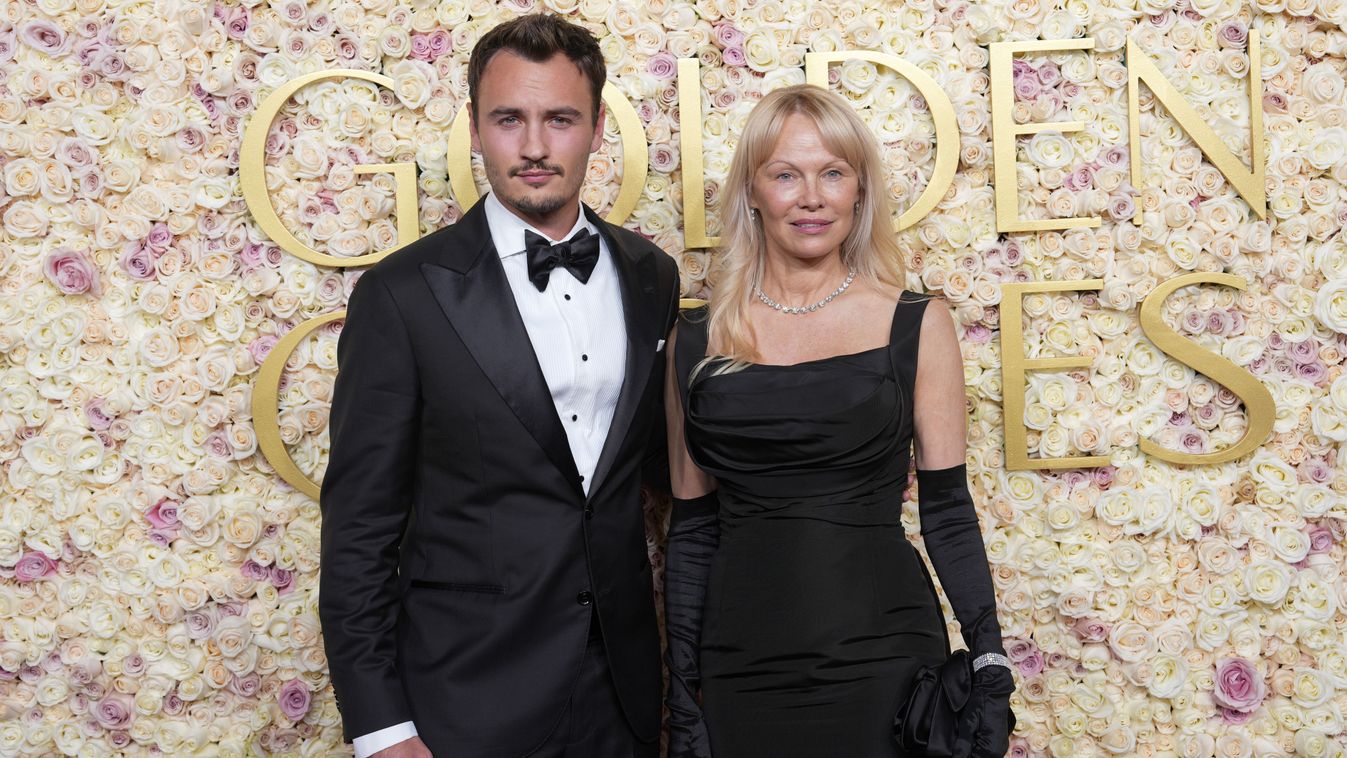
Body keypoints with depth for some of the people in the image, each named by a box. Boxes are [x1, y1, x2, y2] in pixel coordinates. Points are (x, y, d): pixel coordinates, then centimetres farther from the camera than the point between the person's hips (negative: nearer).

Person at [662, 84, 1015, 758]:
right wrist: (683, 699, 5)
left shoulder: (917, 325, -1)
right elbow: (690, 529, 6)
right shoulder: (698, 341, 2)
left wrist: (991, 668, -5)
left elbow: (947, 511, 2)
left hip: (883, 662, -1)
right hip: (742, 668, 2)